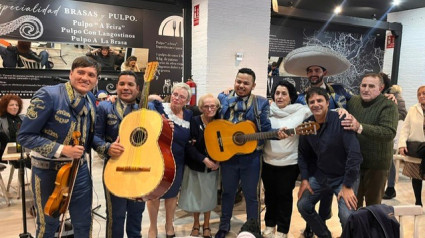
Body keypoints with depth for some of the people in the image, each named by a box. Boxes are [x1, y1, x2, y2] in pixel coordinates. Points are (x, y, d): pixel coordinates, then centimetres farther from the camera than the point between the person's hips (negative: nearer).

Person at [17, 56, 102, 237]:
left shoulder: (91, 100, 1)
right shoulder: (48, 95, -19)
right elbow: (25, 136, -18)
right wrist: (62, 149, -26)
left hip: (80, 169, 5)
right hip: (48, 171, -5)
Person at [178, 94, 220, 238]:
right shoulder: (194, 121, -13)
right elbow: (189, 146, -17)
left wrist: (218, 161, -12)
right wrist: (204, 159, -22)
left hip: (212, 167, 2)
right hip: (195, 166, -1)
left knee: (208, 196, 12)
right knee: (195, 195, 10)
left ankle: (206, 225, 32)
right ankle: (196, 224, 32)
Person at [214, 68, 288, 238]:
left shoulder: (261, 103, -3)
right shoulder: (222, 98, 2)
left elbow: (266, 129, -4)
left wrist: (277, 133, -24)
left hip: (251, 156, -2)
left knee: (250, 194, 11)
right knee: (227, 192, 18)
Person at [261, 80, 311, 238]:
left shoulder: (301, 111, -6)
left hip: (289, 162, -3)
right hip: (268, 161, 3)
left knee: (284, 195, 8)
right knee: (270, 194, 16)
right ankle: (270, 225, 35)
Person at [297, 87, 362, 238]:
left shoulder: (341, 121, -23)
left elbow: (354, 153, -24)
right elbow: (303, 153, 6)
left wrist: (347, 185, -23)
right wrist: (304, 179, 1)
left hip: (343, 177, -5)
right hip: (319, 175, 5)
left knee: (347, 216, -19)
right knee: (303, 205, 7)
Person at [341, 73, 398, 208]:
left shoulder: (388, 105, -12)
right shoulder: (353, 101, 3)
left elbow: (389, 132, -26)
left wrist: (360, 127, -38)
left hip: (377, 163, -4)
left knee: (373, 203, 13)